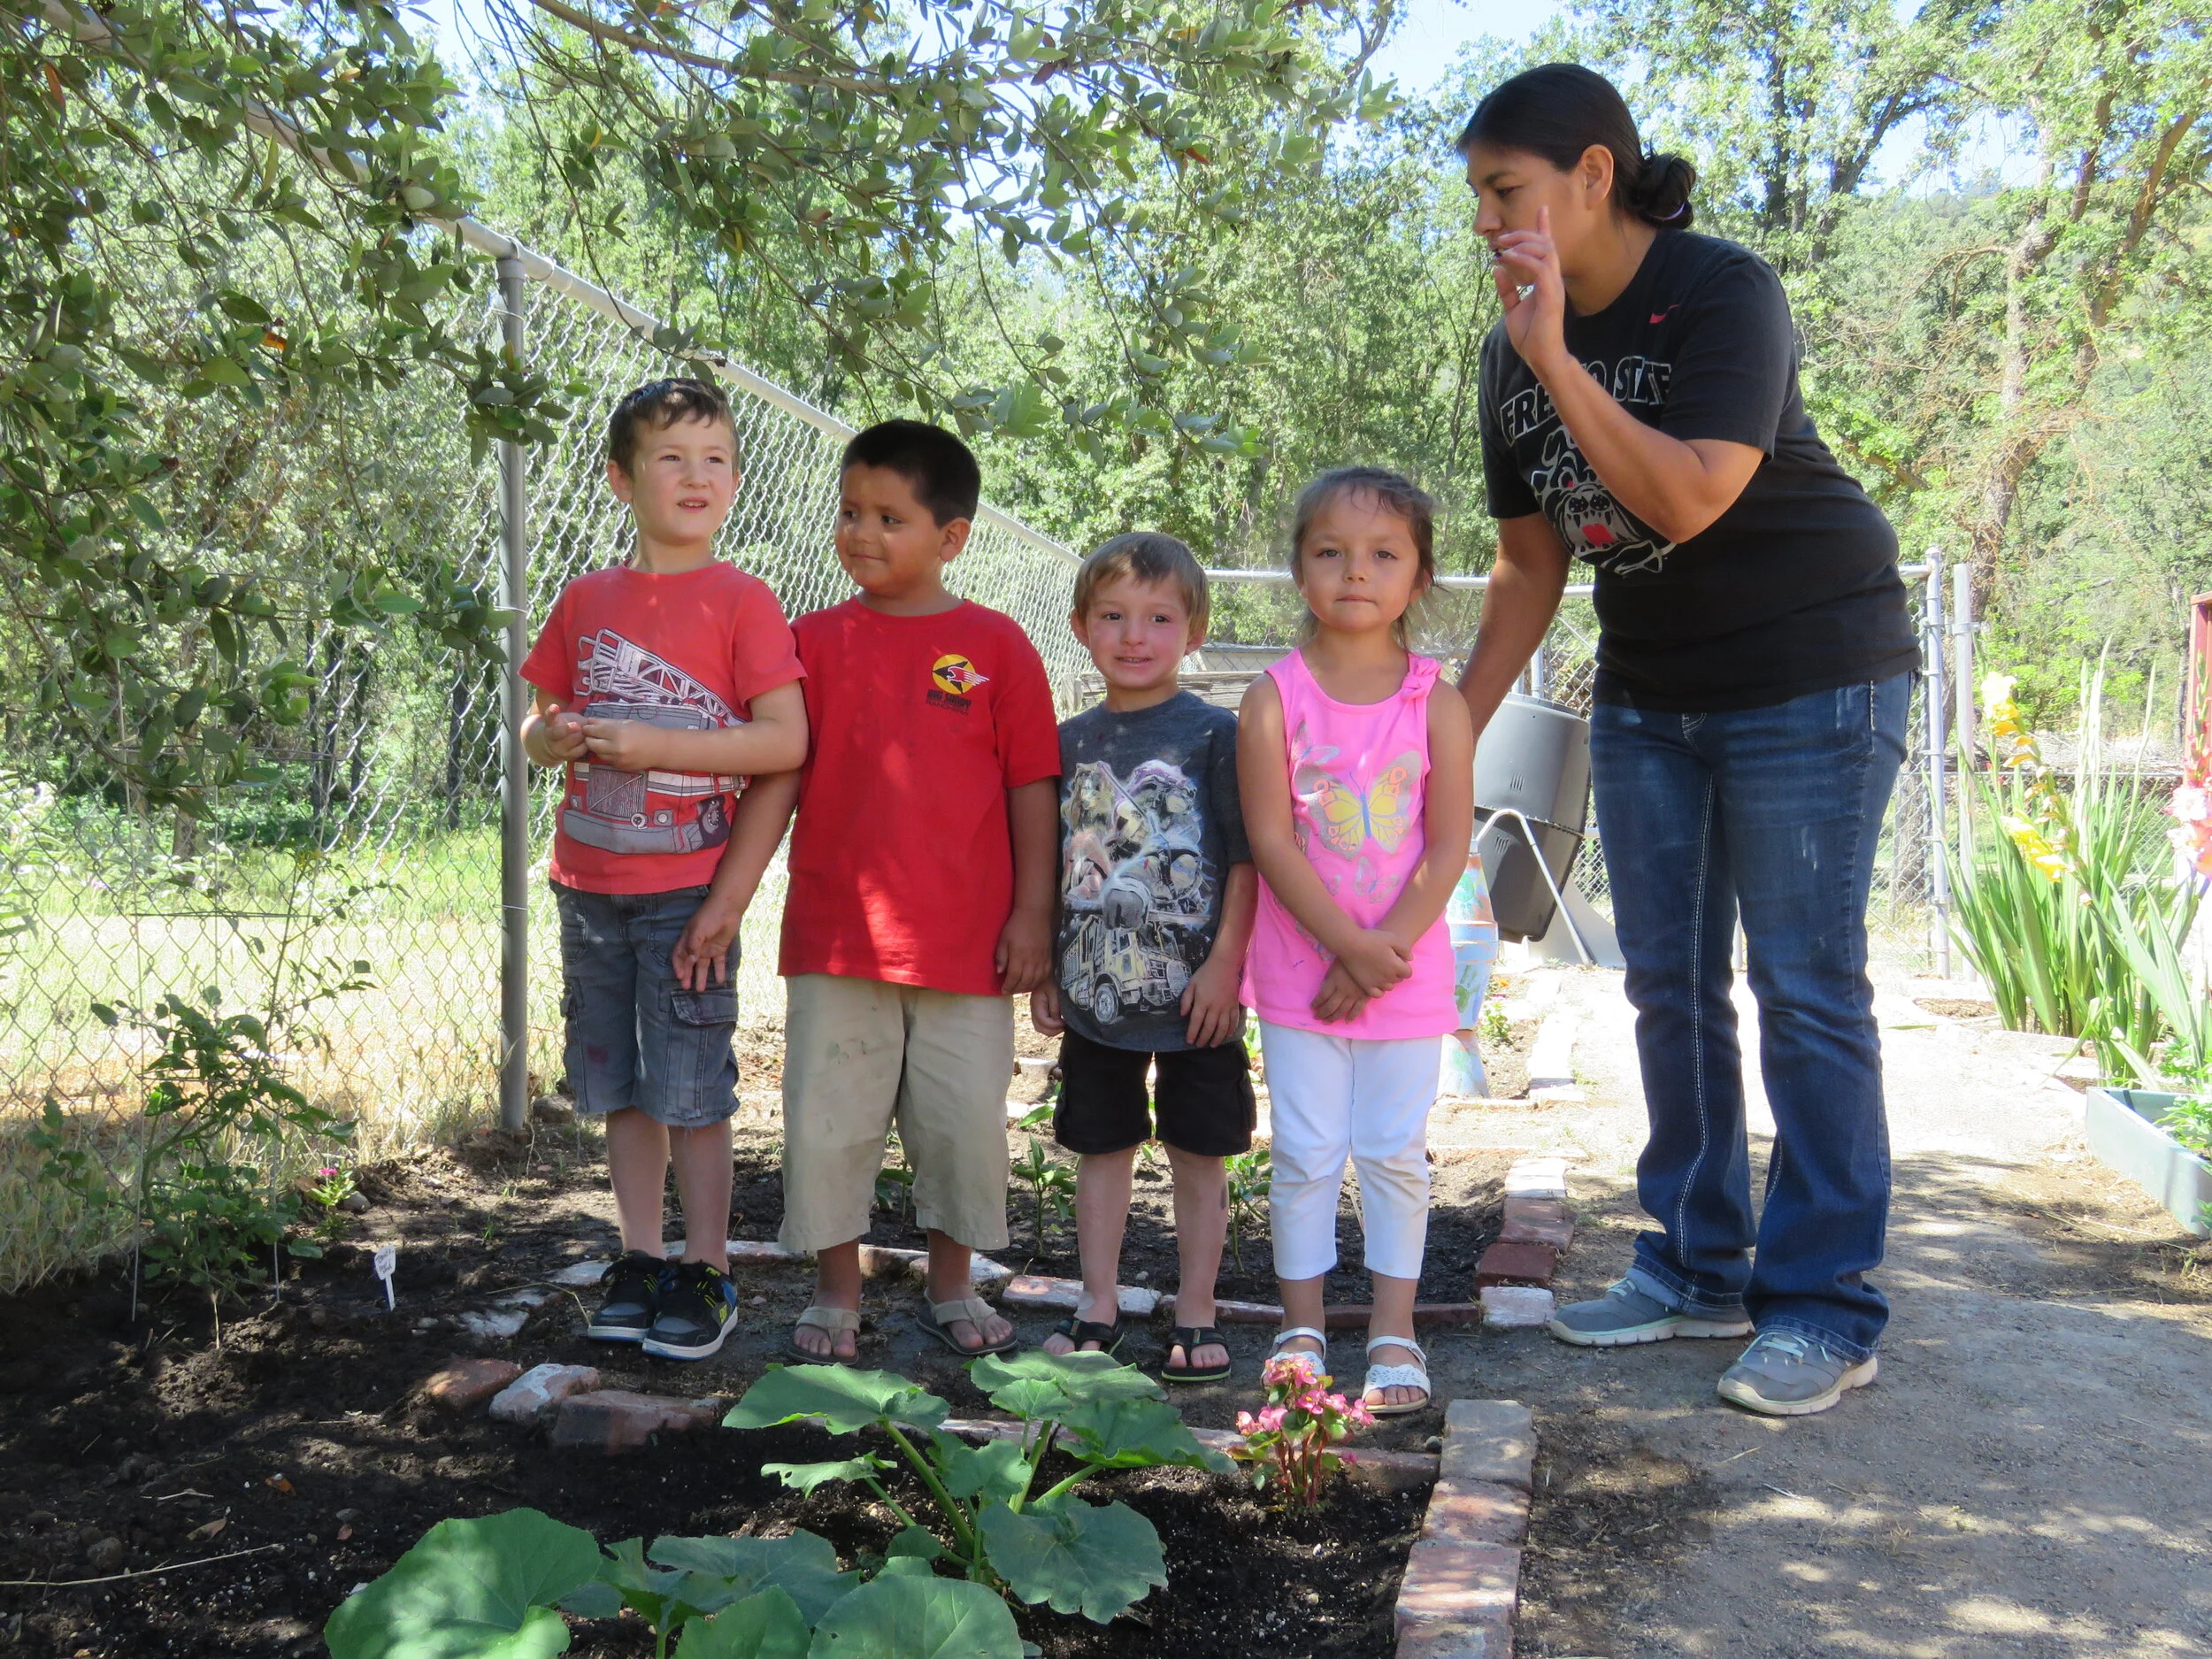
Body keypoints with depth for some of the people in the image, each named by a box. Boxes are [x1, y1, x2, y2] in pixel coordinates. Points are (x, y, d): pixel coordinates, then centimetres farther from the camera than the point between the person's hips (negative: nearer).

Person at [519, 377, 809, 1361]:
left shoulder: (741, 601, -6)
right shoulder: (586, 601, 8)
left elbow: (786, 742, -14)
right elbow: (535, 730, 16)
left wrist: (654, 746, -19)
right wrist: (557, 737, -8)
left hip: (687, 886, -5)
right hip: (590, 883, 5)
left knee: (692, 1090, 0)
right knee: (619, 1087, 12)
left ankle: (705, 1272, 13)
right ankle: (639, 1259, 25)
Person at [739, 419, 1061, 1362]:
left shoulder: (997, 646, 0)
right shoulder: (817, 640, 4)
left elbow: (1033, 789, 2)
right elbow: (777, 779, 3)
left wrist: (1031, 915, -2)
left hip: (966, 940, -1)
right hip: (834, 936, 1)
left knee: (965, 1121, 9)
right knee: (827, 1118, 7)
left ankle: (952, 1289, 29)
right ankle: (835, 1296, 24)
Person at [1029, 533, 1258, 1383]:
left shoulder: (1216, 734, -6)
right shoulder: (1069, 741, 6)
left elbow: (1245, 860, -7)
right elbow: (1047, 866, 12)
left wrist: (1224, 963, -12)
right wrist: (1043, 969, 9)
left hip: (1194, 990, -3)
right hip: (1094, 990, 4)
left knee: (1198, 1153, 7)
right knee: (1101, 1147, 12)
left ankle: (1195, 1315, 19)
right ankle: (1098, 1308, 24)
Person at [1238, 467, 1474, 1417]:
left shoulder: (1437, 705, -2)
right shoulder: (1274, 698, -5)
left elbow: (1449, 848, -4)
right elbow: (1270, 840, -10)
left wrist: (1386, 949, -14)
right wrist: (1349, 945, -15)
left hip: (1406, 969, 1)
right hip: (1299, 967, -1)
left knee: (1394, 1153, 7)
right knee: (1306, 1153, 5)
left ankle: (1394, 1333, 20)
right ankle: (1301, 1329, 19)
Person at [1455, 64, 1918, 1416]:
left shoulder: (1723, 293, -18)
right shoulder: (1516, 351, 2)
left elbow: (1689, 498, -31)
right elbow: (1532, 560, 8)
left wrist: (1559, 358, -31)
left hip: (1810, 670, -7)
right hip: (1649, 687, 7)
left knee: (1806, 986, -6)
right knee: (1670, 984, 10)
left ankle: (1826, 1310, 3)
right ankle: (1699, 1269, 22)